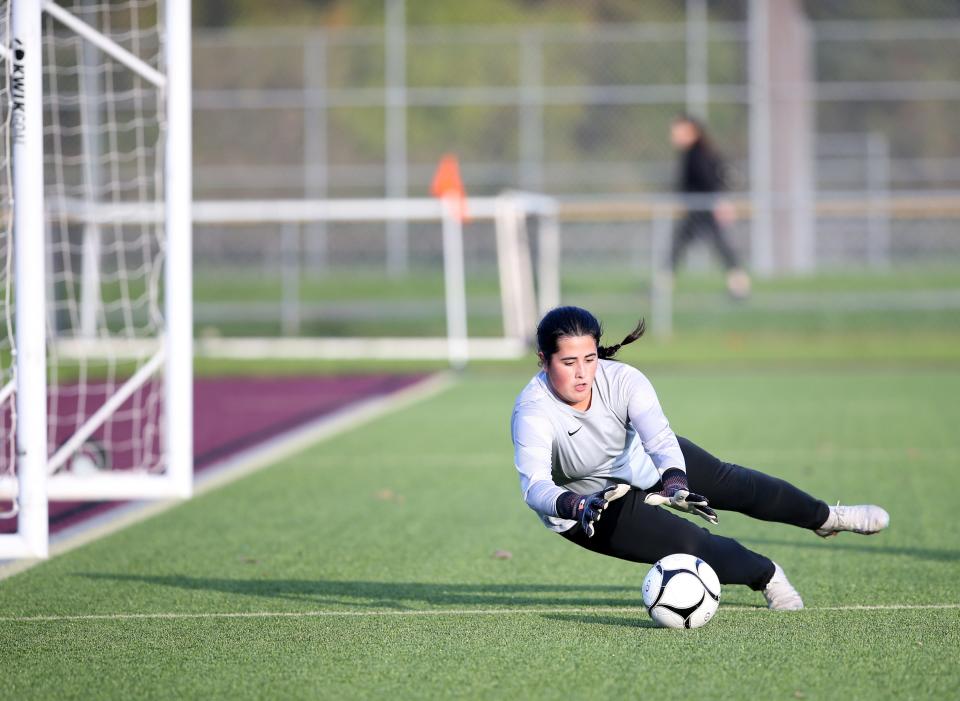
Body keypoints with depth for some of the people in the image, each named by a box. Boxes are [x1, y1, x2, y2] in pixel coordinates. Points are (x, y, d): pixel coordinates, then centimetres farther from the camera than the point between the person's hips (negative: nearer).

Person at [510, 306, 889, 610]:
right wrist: (574, 506, -69)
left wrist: (674, 481, -64)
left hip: (640, 459, 4)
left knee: (729, 481, 9)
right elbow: (534, 485, -49)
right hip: (591, 502, -4)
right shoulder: (533, 412, -38)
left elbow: (660, 437, -44)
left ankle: (826, 517, 36)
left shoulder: (621, 379, -31)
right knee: (690, 544, -14)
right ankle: (767, 575, 18)